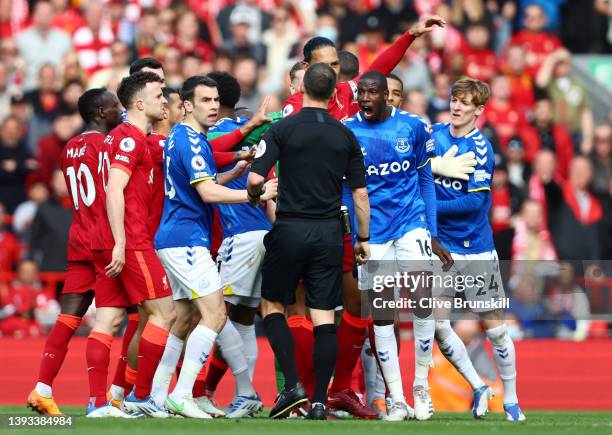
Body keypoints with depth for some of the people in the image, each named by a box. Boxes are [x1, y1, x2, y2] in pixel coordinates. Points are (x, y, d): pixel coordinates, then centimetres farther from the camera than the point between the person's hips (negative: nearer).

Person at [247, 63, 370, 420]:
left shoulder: (282, 130, -6)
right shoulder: (345, 136, 3)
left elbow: (255, 179, -12)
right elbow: (360, 193, 5)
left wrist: (254, 195, 11)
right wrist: (363, 239, 15)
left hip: (290, 230, -2)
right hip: (329, 233, 2)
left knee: (273, 305, 12)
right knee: (324, 316, 4)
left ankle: (293, 384, -3)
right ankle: (320, 401, -1)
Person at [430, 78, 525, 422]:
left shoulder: (481, 149, -12)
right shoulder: (434, 135, 2)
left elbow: (474, 201, -17)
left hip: (477, 249, -4)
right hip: (442, 247, 4)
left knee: (494, 326, 1)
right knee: (435, 321, -6)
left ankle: (511, 400, 16)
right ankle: (478, 388, 11)